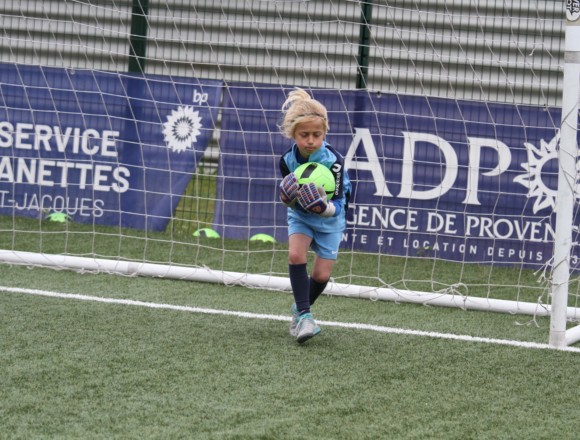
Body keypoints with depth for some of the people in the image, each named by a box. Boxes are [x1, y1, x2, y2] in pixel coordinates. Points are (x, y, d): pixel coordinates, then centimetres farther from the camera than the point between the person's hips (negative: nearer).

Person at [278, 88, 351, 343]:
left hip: (329, 220, -1)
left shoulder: (334, 161, -30)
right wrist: (289, 199, -35)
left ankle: (299, 309, 31)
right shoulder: (287, 160, -21)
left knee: (322, 274, 1)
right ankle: (304, 315, -21)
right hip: (300, 216, 1)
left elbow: (338, 205, -28)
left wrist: (325, 207, -50)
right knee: (296, 254, -25)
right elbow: (289, 200, -11)